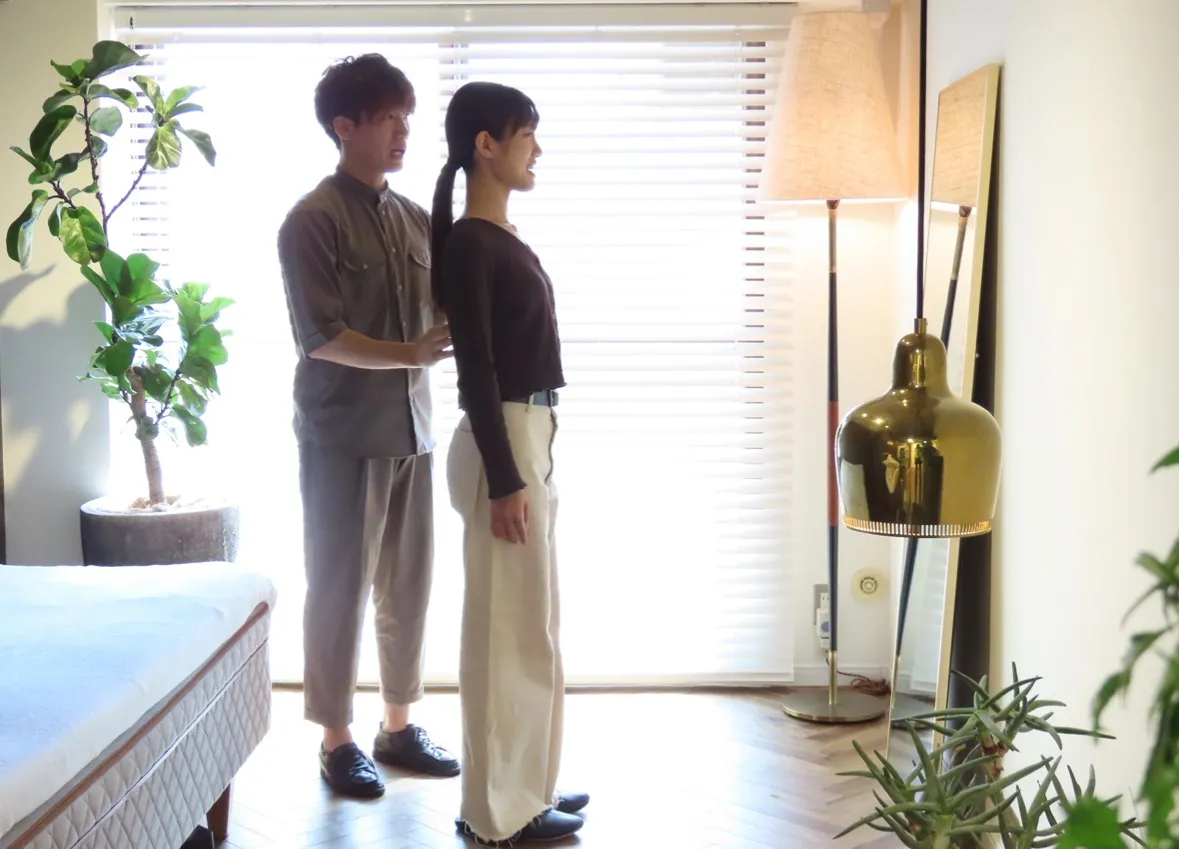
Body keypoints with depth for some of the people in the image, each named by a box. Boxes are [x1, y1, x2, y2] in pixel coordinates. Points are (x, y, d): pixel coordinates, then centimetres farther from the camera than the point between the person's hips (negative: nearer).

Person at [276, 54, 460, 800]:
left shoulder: (416, 218, 11)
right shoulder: (313, 220, -9)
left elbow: (448, 309, 14)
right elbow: (320, 338, -16)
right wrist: (409, 353, -27)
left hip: (412, 429, 6)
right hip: (343, 435, -6)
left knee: (408, 585, 12)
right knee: (341, 588, 3)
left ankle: (399, 726, 25)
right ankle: (337, 739, 15)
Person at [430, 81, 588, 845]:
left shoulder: (504, 236, 14)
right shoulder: (469, 244, -14)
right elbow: (476, 370, -18)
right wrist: (503, 480, -20)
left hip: (531, 433, 10)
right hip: (504, 440, -10)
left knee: (531, 623, 15)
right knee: (510, 627, -2)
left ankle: (527, 787, 27)